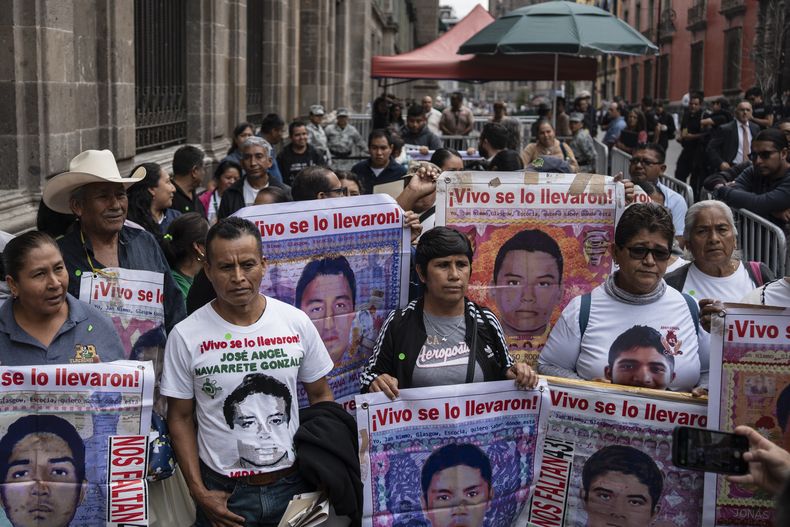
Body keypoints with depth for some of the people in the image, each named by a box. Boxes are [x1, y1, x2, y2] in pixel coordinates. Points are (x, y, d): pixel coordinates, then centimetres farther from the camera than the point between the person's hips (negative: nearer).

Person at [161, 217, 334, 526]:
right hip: (223, 491, -2)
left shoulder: (296, 323, -4)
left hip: (293, 484, 2)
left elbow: (320, 398, 6)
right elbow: (180, 418, -1)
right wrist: (198, 492, -7)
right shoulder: (185, 336, -9)